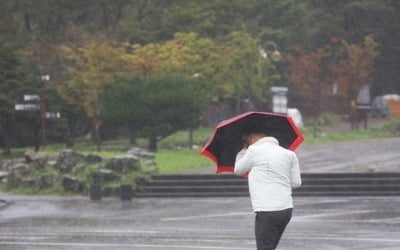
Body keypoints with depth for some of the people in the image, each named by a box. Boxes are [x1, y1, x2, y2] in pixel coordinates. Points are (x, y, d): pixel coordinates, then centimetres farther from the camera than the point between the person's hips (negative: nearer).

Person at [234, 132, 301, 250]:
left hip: (267, 212, -7)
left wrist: (244, 149, 23)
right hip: (287, 209, 7)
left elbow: (238, 170, 10)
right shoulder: (289, 154, 12)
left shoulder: (254, 150, -4)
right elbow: (296, 183, 11)